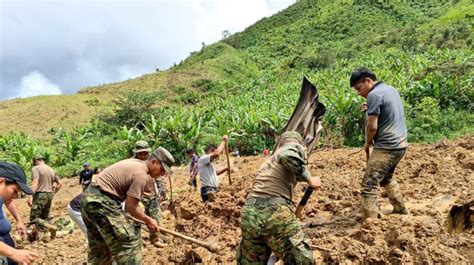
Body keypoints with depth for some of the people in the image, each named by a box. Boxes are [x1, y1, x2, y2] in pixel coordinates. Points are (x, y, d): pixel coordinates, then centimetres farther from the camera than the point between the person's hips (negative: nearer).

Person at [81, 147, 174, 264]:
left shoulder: (135, 163, 14)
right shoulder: (141, 174, -15)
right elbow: (130, 207, -14)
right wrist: (148, 220, -1)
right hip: (101, 202, -10)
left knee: (100, 248, 19)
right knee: (129, 241, -7)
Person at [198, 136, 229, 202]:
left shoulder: (209, 164, 24)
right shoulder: (202, 159, -9)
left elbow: (215, 172, 39)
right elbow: (217, 153, -22)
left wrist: (226, 168, 26)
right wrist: (224, 141, -11)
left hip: (214, 190, 11)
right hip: (207, 191, -11)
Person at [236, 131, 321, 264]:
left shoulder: (268, 160, 32)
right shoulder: (295, 146, 12)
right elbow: (287, 156, -13)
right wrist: (309, 179, -3)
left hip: (249, 214, 7)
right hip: (275, 212, -7)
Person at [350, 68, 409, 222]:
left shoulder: (374, 95, -15)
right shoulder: (391, 89, 14)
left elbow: (372, 127, -18)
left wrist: (367, 143, 0)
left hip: (386, 147, -10)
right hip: (401, 143, 10)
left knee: (369, 184, -10)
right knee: (387, 177, 28)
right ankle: (401, 209, 39)